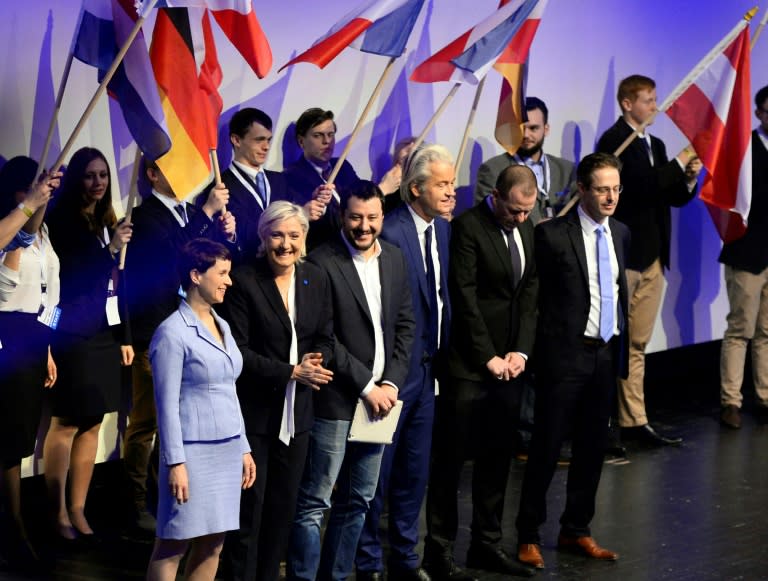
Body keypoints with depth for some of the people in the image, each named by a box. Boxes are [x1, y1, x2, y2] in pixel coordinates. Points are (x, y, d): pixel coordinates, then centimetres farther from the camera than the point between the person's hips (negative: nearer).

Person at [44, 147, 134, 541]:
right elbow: (71, 279, -15)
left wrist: (124, 336, 16)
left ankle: (79, 510, 12)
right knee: (67, 422, -5)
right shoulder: (63, 222, -7)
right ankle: (58, 513, 0)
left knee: (92, 423, 7)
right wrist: (109, 249, -22)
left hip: (104, 335, 7)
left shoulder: (106, 222, 12)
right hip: (75, 335, -7)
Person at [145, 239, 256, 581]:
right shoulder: (173, 332, -11)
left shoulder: (222, 326, 12)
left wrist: (243, 448, 16)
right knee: (173, 546, -2)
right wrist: (175, 463, -15)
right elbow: (167, 404, -12)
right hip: (194, 450, -7)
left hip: (227, 450, 7)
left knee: (212, 545, 9)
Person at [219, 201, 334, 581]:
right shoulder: (244, 281, -12)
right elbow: (237, 351, -14)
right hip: (253, 410, -5)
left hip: (296, 411, 5)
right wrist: (292, 372, -18)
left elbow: (325, 339, 11)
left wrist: (315, 362, -12)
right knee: (249, 504, 0)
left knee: (284, 505, 11)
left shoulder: (316, 280, 5)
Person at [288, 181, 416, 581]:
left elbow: (404, 325, 12)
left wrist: (392, 383, 0)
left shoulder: (394, 259, 9)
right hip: (335, 401, -7)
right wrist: (366, 386, -13)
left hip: (379, 398, 7)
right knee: (315, 502, -4)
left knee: (358, 500, 13)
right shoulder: (323, 263, -11)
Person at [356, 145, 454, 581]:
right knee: (377, 471, 3)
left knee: (415, 471, 16)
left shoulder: (443, 231, 8)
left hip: (427, 369, 8)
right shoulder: (391, 234, -18)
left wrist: (441, 359, 7)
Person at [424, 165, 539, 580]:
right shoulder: (468, 227, -11)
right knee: (451, 457, -1)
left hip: (508, 363, 7)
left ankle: (487, 544, 18)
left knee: (498, 457, 10)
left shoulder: (526, 229, 11)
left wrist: (520, 351, -1)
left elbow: (530, 293, 10)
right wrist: (488, 358, -13)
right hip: (469, 364, -7)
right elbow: (465, 297, -13)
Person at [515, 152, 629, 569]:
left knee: (592, 447, 12)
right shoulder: (553, 235, -10)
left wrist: (621, 348, 12)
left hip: (606, 354, 6)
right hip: (566, 353, -6)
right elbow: (534, 295, -7)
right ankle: (528, 535, 11)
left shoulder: (620, 234, 9)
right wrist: (531, 349, -6)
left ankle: (575, 531, 24)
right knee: (547, 446, 0)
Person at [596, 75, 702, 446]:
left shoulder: (655, 146, 17)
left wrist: (689, 178, 0)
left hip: (652, 259, 8)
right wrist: (680, 161, -15)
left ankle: (634, 421, 13)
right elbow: (641, 186, -21)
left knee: (637, 345, 10)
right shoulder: (613, 141, -9)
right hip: (623, 258, -8)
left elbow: (672, 197, 19)